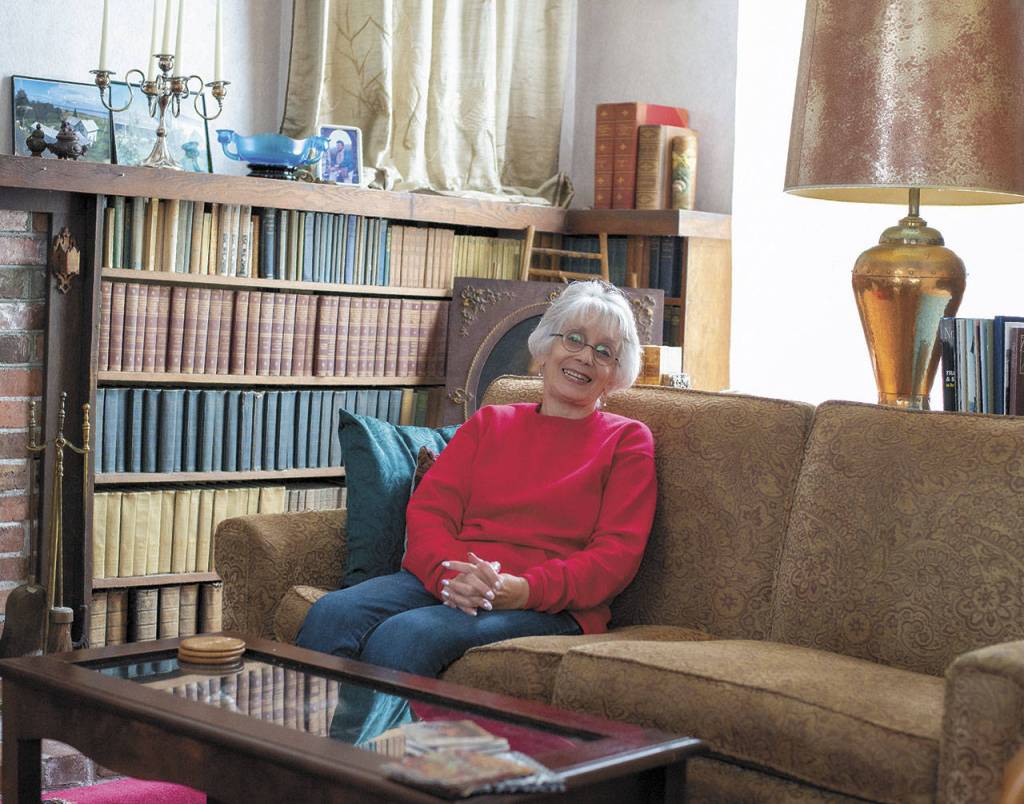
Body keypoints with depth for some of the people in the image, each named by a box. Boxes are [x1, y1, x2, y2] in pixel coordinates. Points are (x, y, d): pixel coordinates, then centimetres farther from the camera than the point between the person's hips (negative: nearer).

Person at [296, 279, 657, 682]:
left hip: (546, 607, -4)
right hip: (443, 583, 4)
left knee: (407, 634, -34)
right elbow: (427, 509, 9)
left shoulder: (627, 440, 12)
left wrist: (524, 589, -18)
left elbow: (616, 553, -1)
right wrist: (453, 573, -15)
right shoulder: (489, 423, 22)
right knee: (331, 614, -28)